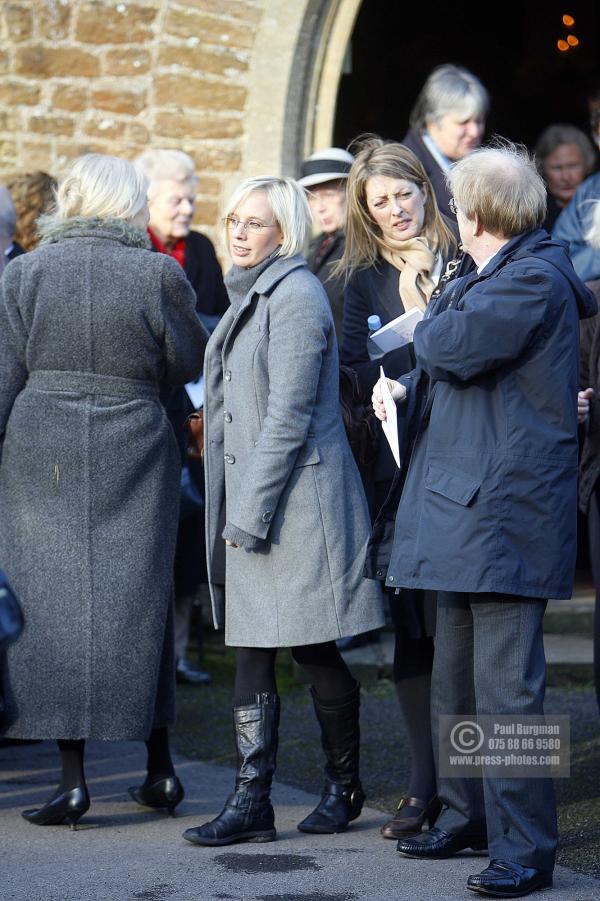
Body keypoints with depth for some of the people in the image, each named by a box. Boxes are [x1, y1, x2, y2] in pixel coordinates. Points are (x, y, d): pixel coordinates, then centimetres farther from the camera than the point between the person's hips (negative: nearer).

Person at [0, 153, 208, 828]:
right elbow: (189, 363, 6)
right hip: (135, 454, 1)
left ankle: (72, 777, 1)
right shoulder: (157, 275, -4)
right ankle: (158, 768, 17)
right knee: (139, 601, 12)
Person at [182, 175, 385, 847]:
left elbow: (288, 418, -17)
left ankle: (344, 785, 20)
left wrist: (251, 514, -18)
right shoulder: (250, 294, 16)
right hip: (247, 498, 9)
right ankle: (251, 802, 5)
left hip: (296, 499, -9)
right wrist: (233, 510, 16)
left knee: (313, 652, 3)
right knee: (249, 652, 4)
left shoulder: (296, 296, -13)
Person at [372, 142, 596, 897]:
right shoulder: (494, 276, 20)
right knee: (456, 683, 17)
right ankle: (466, 816, 29)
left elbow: (458, 346, -23)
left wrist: (429, 324, 0)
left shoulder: (535, 279, -12)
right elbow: (446, 364, 27)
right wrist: (406, 388, 7)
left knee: (506, 688, -10)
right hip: (464, 506, 11)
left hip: (505, 513, -11)